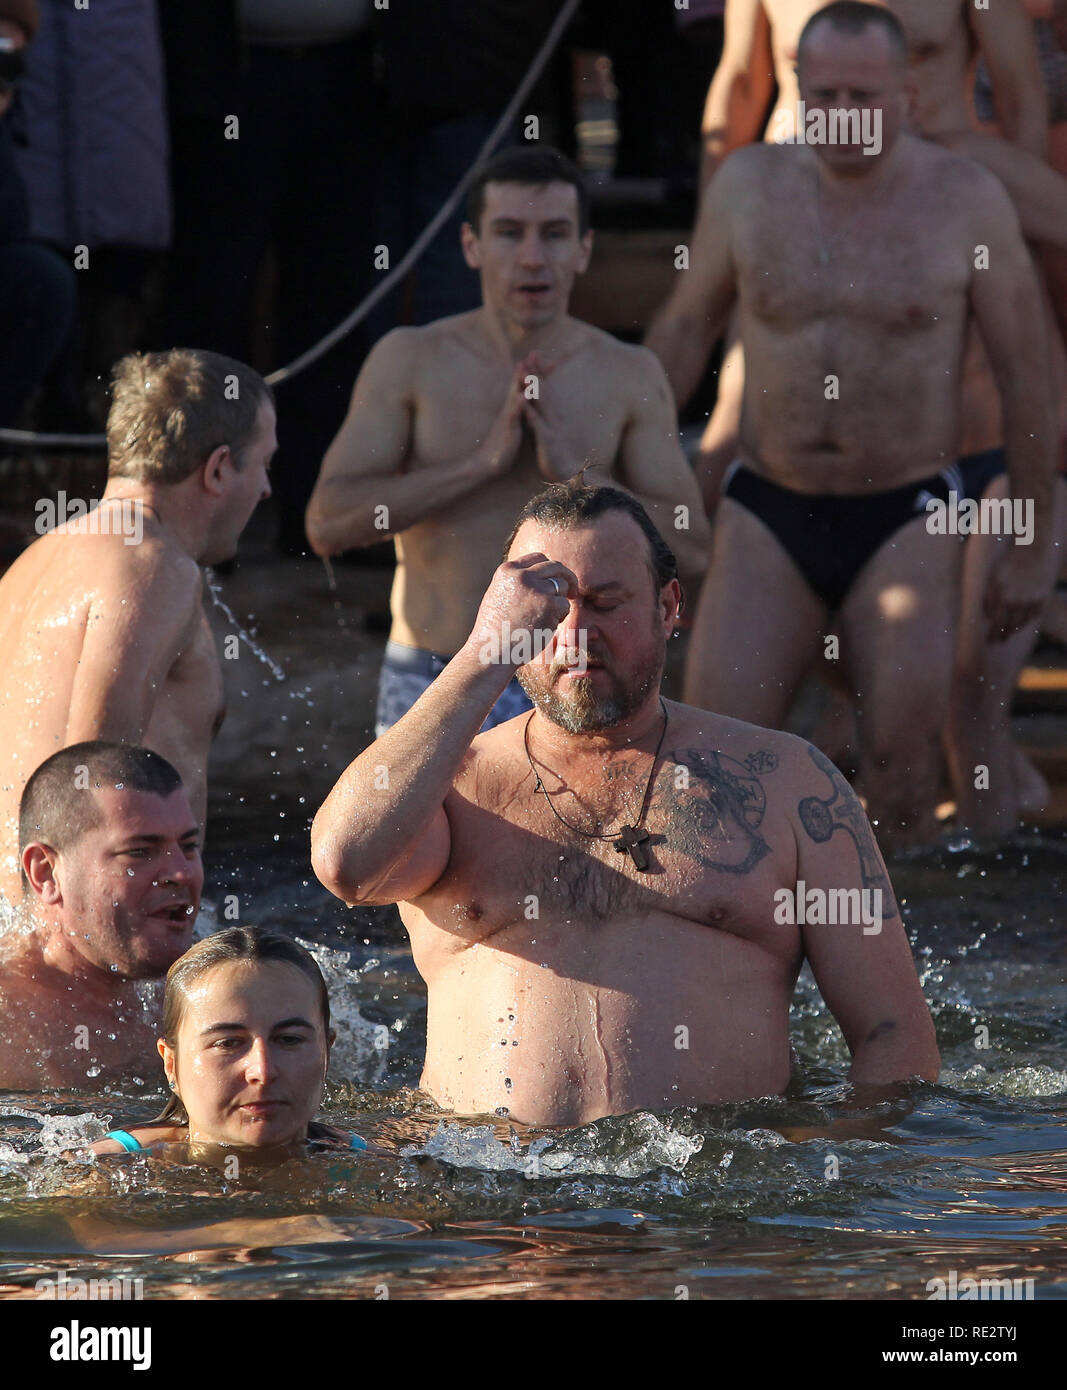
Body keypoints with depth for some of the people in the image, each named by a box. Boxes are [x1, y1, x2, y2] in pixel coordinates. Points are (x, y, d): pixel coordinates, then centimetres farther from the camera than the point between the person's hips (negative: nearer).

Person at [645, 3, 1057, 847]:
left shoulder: (967, 200, -5)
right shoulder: (750, 185, 2)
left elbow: (1027, 375, 1)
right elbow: (685, 328, 15)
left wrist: (1033, 546, 1)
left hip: (906, 521, -2)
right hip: (770, 517, 2)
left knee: (903, 762, -7)